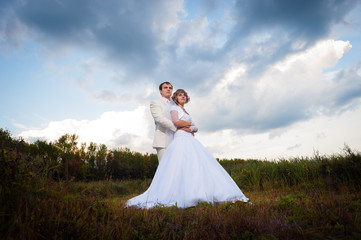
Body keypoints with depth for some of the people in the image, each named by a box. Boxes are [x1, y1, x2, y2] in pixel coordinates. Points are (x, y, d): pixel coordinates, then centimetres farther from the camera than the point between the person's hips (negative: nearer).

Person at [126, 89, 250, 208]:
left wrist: (191, 127, -1)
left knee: (202, 164, -6)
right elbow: (176, 121, -12)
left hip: (191, 141, 8)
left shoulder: (185, 112, 30)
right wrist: (189, 124, 2)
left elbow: (196, 128, 20)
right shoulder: (173, 107, 9)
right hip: (181, 140, -8)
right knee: (181, 167, -21)